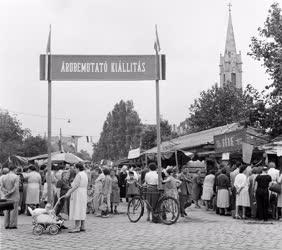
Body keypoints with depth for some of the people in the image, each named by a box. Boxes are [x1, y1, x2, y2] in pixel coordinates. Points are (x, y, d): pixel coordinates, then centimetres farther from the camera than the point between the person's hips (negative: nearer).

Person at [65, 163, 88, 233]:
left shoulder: (79, 175, -14)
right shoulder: (85, 174, 15)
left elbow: (76, 186, -18)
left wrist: (69, 193, -15)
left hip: (78, 194, -10)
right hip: (84, 193, 10)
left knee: (77, 210, -9)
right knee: (82, 210, 12)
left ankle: (77, 227, -11)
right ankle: (82, 226, 15)